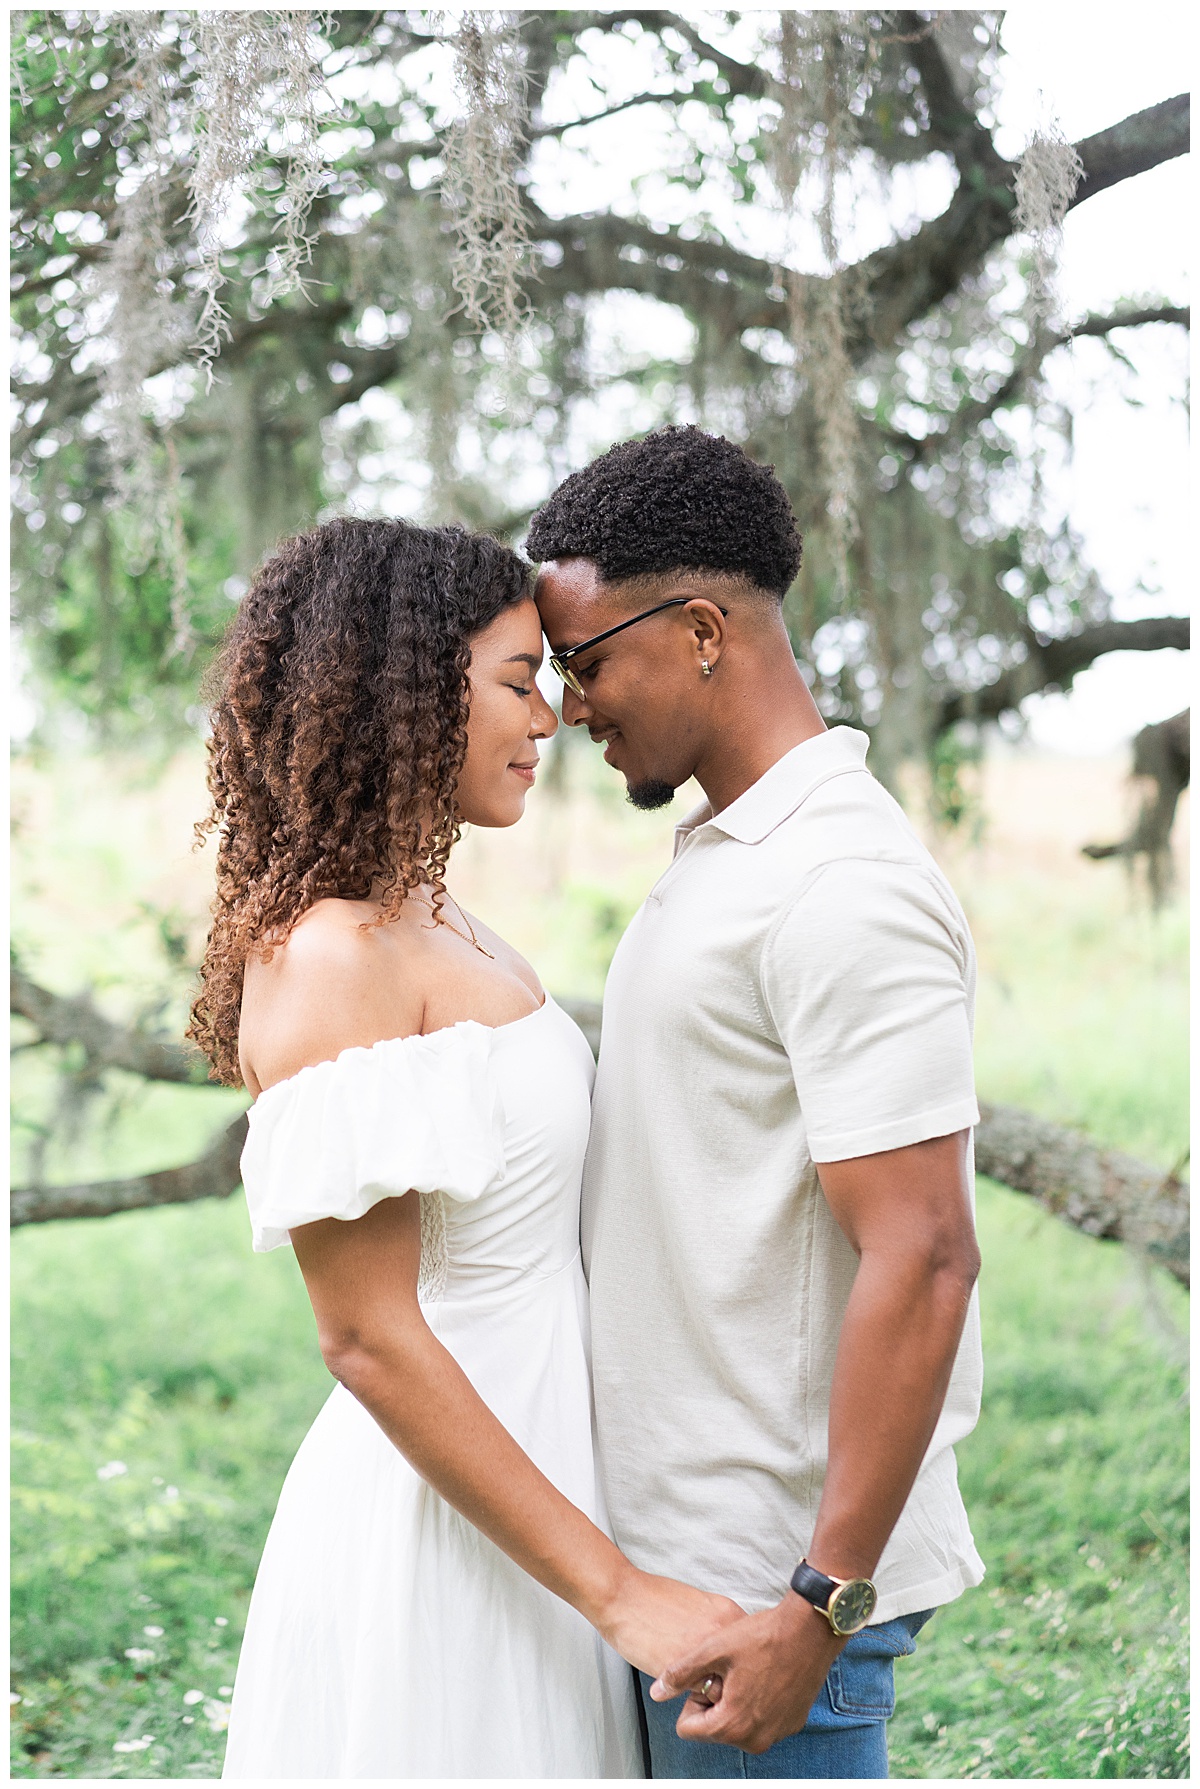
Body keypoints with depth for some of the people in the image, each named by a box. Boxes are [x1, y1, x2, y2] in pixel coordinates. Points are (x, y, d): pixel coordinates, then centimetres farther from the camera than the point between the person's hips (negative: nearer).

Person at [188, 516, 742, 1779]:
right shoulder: (330, 957, -19)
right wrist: (616, 1593, -20)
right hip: (435, 1532, -9)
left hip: (526, 1488, 9)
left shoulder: (435, 925, 9)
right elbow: (367, 1337, -22)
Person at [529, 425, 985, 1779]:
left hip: (771, 1582, -9)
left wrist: (821, 1603, -23)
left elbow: (921, 1260, -23)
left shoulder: (843, 892, -19)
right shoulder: (721, 857, 13)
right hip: (674, 1557, 9)